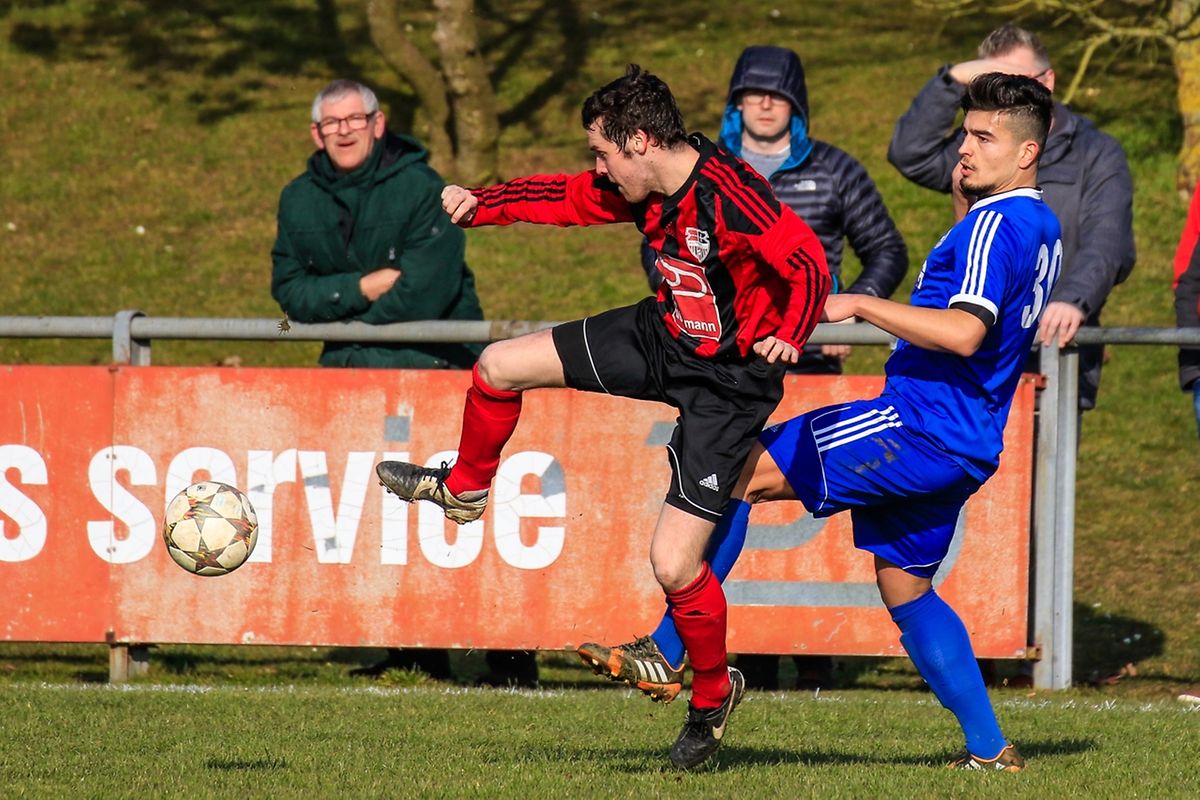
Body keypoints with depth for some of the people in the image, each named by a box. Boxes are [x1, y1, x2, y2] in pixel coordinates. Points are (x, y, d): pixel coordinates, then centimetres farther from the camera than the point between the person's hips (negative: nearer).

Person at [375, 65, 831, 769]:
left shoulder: (731, 194, -31)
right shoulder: (642, 187, -6)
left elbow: (809, 263, -33)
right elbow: (567, 197, 9)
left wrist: (788, 340, -48)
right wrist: (480, 204, -3)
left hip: (729, 380, -8)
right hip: (663, 337, 8)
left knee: (673, 562, -10)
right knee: (500, 366, 8)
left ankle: (714, 692, 17)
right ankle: (465, 488, 37)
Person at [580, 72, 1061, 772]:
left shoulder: (996, 224, -14)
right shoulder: (1043, 228, 16)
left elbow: (964, 333, -27)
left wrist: (858, 305, -20)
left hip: (919, 426, -10)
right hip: (965, 445, 10)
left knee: (740, 467, -10)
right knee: (905, 586, 19)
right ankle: (990, 750, 16)